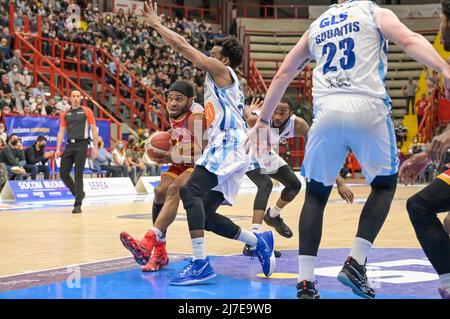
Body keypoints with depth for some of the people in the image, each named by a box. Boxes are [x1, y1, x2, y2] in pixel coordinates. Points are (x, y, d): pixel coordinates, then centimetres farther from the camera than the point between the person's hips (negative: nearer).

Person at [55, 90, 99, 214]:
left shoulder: (87, 111, 2)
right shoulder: (65, 114, 12)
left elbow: (94, 130, 1)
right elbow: (61, 132, 12)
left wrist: (95, 147, -6)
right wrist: (58, 149, 3)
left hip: (81, 145, -4)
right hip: (69, 145, 4)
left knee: (78, 175, -5)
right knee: (63, 173, 1)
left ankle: (78, 205, -1)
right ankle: (79, 193, 24)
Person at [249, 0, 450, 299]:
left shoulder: (316, 26, 25)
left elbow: (283, 75, 28)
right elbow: (409, 40, -6)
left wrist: (263, 120, 35)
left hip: (327, 112, 3)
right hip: (368, 109, -3)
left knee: (316, 194, 16)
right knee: (385, 184, 19)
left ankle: (305, 282, 6)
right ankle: (356, 263, 4)